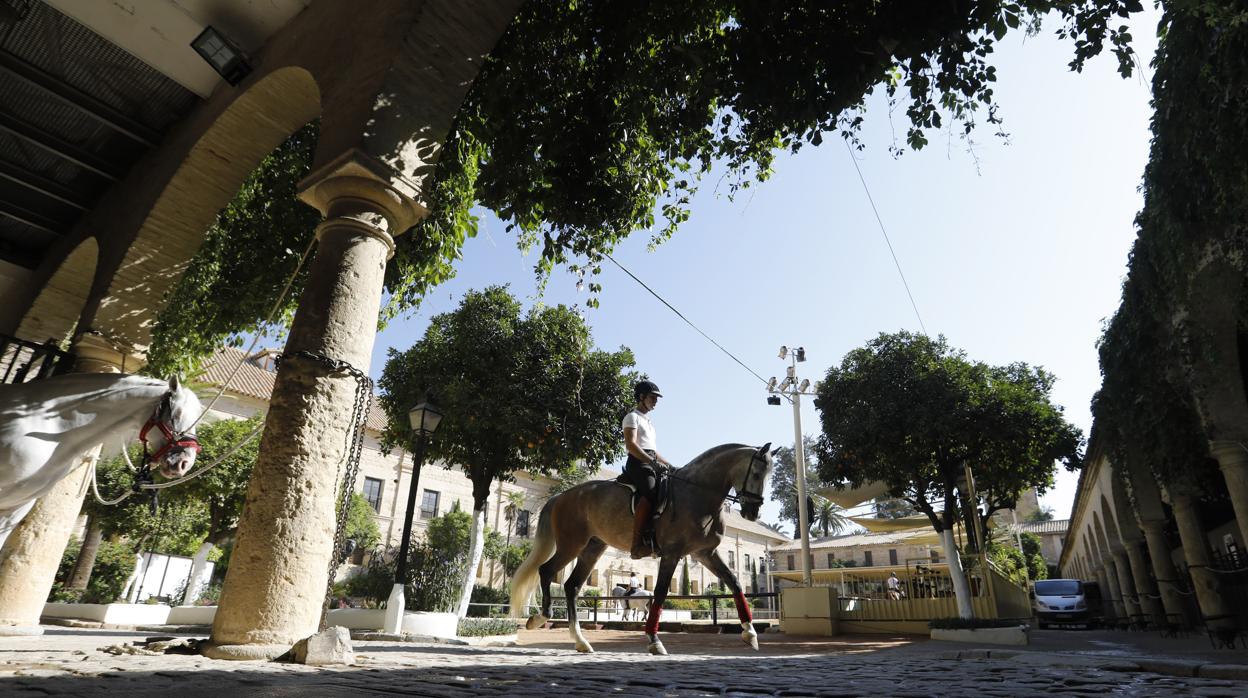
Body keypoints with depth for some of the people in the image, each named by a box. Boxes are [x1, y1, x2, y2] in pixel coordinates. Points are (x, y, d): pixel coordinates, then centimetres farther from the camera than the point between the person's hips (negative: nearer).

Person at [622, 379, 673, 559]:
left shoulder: (648, 421, 29)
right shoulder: (632, 417, 2)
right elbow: (631, 445, -14)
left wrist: (669, 465, 19)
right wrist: (653, 461, -20)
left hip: (652, 462, 9)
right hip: (638, 462, -9)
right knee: (650, 493, -32)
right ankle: (638, 543, -40)